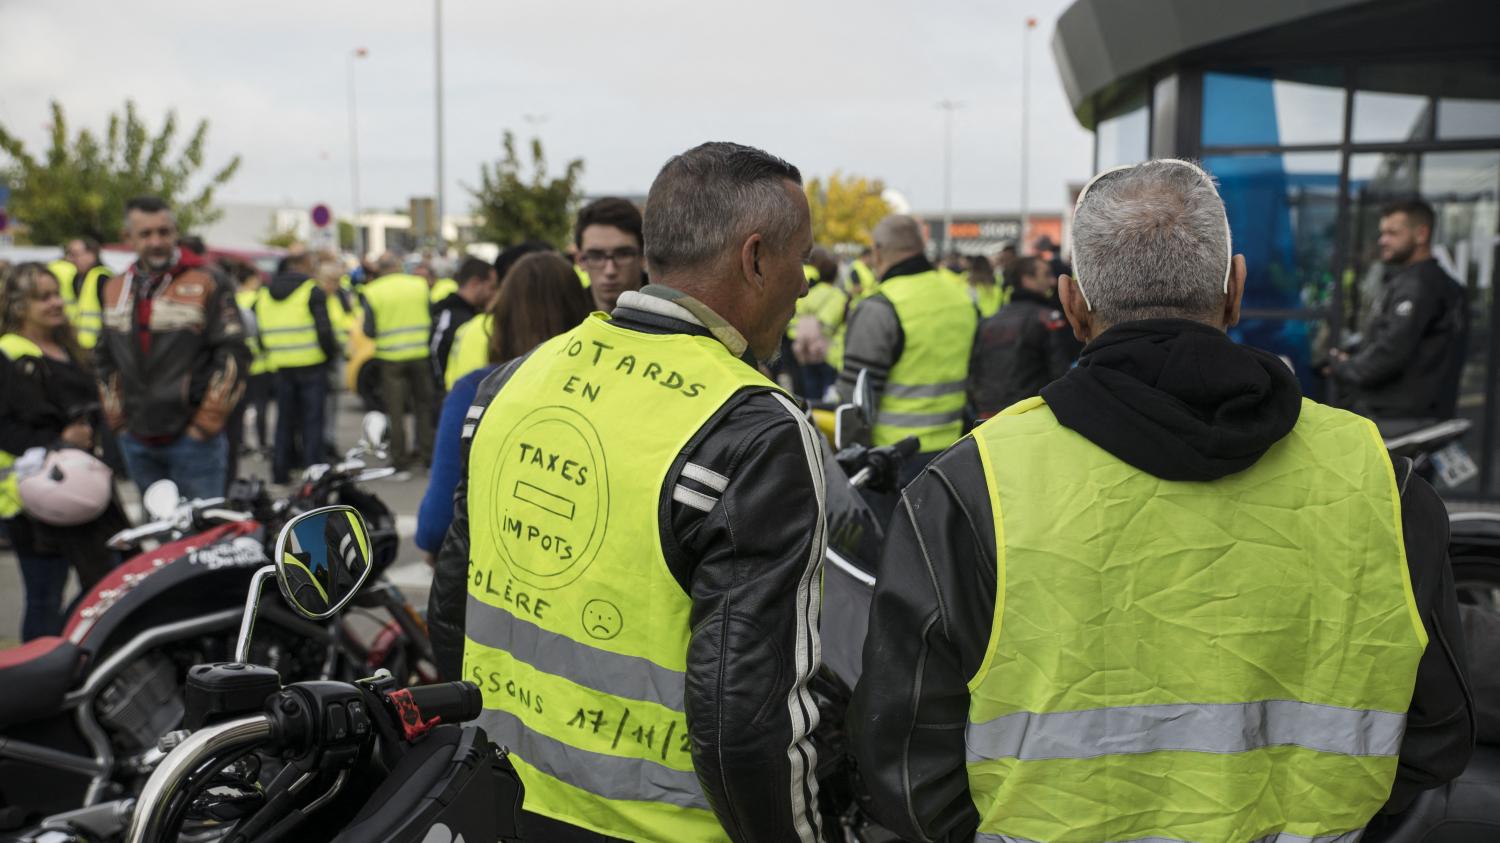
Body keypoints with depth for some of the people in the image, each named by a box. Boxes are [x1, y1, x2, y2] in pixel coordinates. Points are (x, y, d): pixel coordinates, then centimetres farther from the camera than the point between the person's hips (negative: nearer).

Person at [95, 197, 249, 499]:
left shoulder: (206, 284, -5)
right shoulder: (114, 290, 12)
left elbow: (233, 355, -10)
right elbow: (104, 360, 21)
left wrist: (205, 424, -12)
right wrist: (117, 419, 13)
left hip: (193, 440, -5)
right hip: (137, 442, 6)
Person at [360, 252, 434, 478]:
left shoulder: (371, 292, -6)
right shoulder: (420, 285, -2)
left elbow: (369, 330, -7)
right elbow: (433, 319, 1)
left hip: (390, 357, -1)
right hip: (420, 355, 2)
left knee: (396, 412, 6)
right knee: (424, 405, 15)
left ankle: (401, 463, 7)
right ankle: (427, 455, 17)